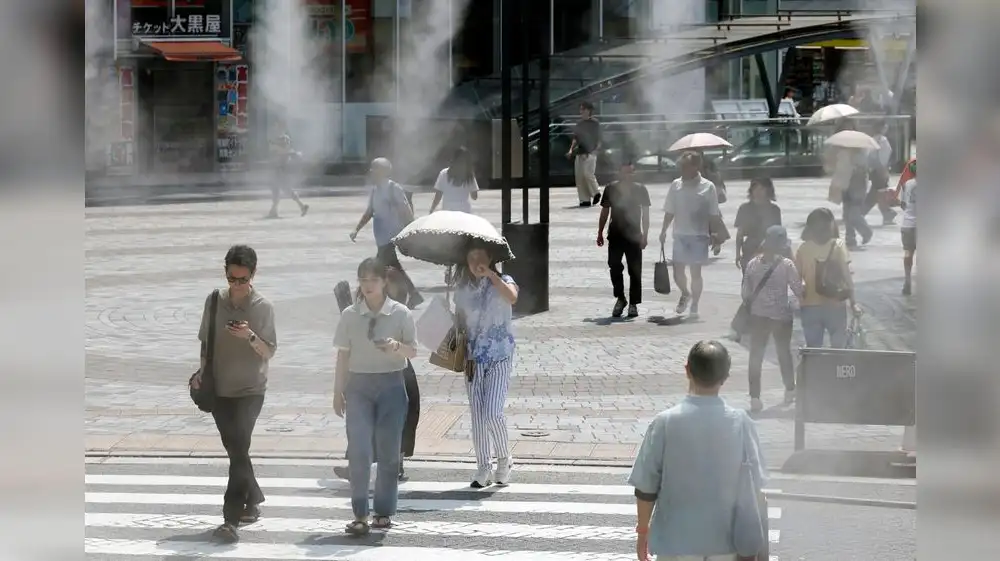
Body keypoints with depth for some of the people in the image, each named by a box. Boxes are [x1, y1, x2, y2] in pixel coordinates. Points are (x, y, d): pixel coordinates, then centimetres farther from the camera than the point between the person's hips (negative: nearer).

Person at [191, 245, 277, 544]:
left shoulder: (263, 307, -9)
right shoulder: (215, 301, 1)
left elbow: (269, 351, -10)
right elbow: (206, 342, 12)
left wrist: (250, 336, -27)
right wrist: (202, 373, 0)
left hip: (250, 391, -4)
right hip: (219, 390, 4)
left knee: (238, 451, -14)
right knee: (235, 450, 14)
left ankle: (231, 519, -16)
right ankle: (252, 500, 33)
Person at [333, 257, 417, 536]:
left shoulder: (401, 314, -2)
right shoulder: (350, 315, 2)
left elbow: (413, 351, 1)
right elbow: (343, 354, 6)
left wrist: (396, 346, -21)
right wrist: (338, 391, 5)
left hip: (391, 384, 0)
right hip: (358, 384, 1)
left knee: (388, 450, 6)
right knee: (359, 450, -8)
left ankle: (384, 511, 19)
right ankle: (360, 514, -4)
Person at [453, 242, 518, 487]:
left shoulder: (502, 282, -4)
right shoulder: (462, 289, 8)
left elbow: (512, 297, -27)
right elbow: (459, 321, 11)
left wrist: (490, 274, -25)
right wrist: (461, 354, -1)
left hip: (500, 359, -4)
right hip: (474, 359, 4)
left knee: (492, 412, -15)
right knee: (477, 415, 4)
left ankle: (505, 459, 8)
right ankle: (483, 467, 14)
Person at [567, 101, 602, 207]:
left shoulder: (595, 123, -2)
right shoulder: (579, 123, 15)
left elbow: (598, 139, -4)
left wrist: (595, 150, -14)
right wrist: (571, 149, 9)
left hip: (590, 153, -6)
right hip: (579, 153, 6)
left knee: (587, 173, -18)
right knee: (579, 176, 0)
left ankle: (596, 192, 5)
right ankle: (584, 199, 4)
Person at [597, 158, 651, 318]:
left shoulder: (640, 190, 0)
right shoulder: (611, 189, 3)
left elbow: (645, 214, 1)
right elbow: (604, 212, 11)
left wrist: (645, 235, -6)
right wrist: (600, 233, 9)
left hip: (633, 236, -1)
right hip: (615, 235, 1)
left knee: (635, 271, 2)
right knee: (614, 267, -6)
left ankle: (633, 304, 11)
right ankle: (620, 299, 12)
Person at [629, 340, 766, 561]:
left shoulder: (665, 422, -13)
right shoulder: (740, 422, -9)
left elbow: (646, 487, -8)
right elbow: (754, 485, -1)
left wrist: (643, 530, 7)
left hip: (676, 541, -1)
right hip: (725, 540, 2)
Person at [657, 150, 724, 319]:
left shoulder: (707, 187, -5)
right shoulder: (676, 185, 4)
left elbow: (714, 215, -2)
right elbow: (669, 212, 10)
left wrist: (713, 235, -5)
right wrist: (664, 230, 5)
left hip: (699, 236, -3)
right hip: (680, 235, 3)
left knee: (696, 271, 2)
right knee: (677, 271, 3)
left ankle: (694, 306, 14)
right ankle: (685, 294, 33)